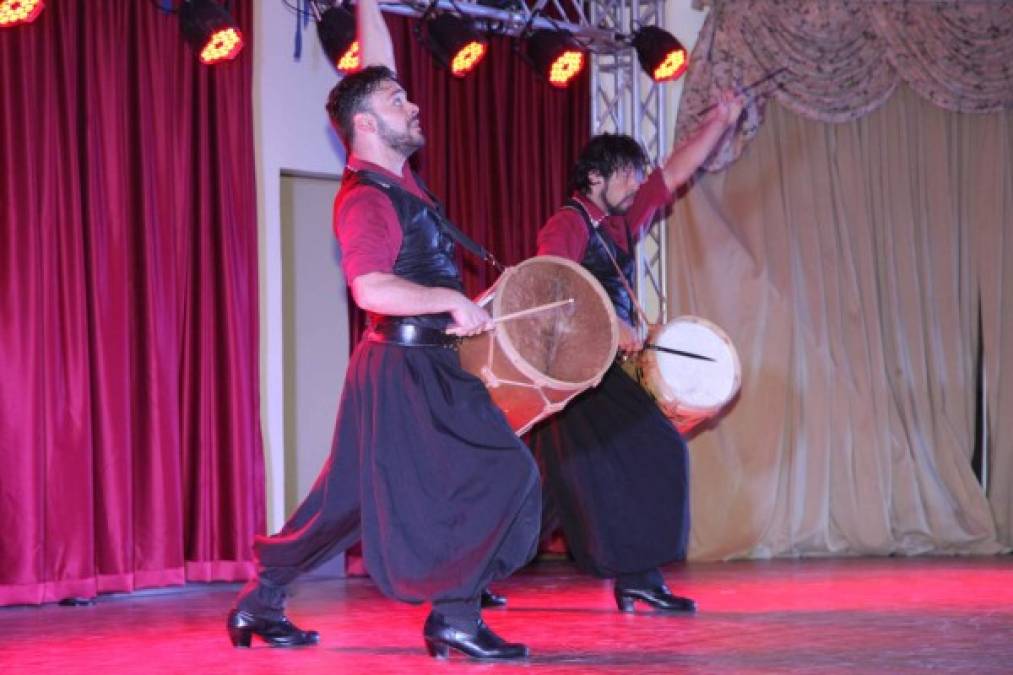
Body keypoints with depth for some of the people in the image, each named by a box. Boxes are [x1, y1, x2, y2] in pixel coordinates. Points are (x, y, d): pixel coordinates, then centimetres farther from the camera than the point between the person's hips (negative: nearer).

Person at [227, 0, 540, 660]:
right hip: (405, 370, -9)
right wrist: (453, 300, -25)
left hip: (421, 368, 9)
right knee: (499, 474, -11)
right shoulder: (366, 198, -16)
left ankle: (261, 602, 20)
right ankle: (455, 616, -8)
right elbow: (372, 288, -30)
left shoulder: (392, 170, 9)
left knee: (350, 495, 14)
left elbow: (375, 71, 18)